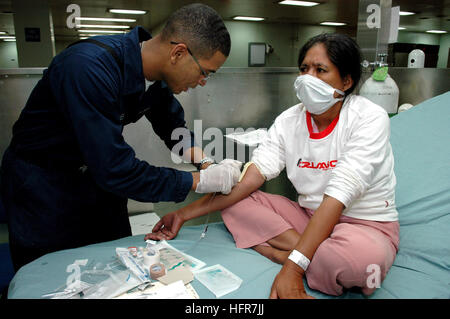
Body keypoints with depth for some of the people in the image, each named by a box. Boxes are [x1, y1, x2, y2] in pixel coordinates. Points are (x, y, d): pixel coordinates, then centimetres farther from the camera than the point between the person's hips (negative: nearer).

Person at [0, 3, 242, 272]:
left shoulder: (157, 72, -10)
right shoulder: (89, 67, -34)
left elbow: (173, 124, 7)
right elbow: (115, 169, -35)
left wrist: (206, 164, -9)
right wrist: (200, 181, -27)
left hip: (98, 176, 7)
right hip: (42, 185, -6)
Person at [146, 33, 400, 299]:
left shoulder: (369, 118, -17)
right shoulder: (289, 120, -2)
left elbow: (338, 196, -26)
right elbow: (254, 172, -11)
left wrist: (293, 267, -34)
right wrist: (186, 213, -18)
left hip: (366, 225, -4)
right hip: (309, 215, 5)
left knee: (361, 255, -39)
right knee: (234, 200, -9)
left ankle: (278, 252, -15)